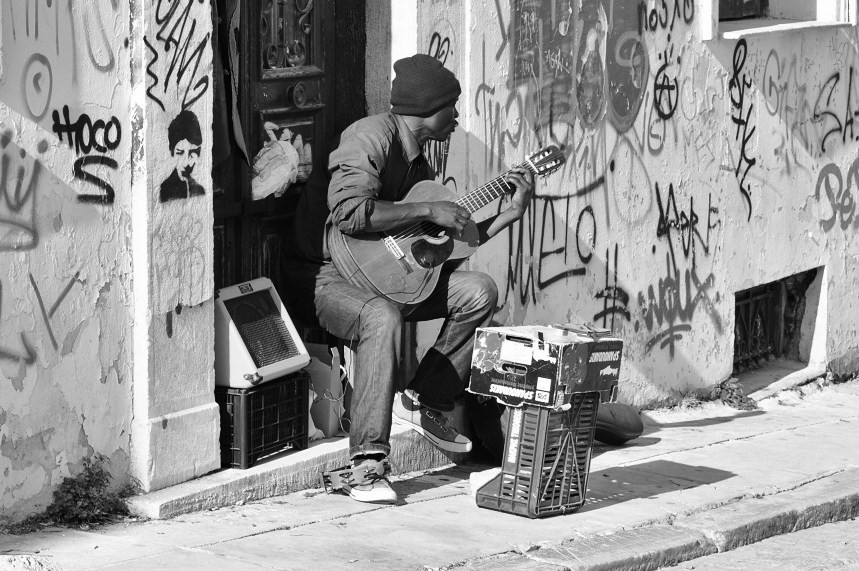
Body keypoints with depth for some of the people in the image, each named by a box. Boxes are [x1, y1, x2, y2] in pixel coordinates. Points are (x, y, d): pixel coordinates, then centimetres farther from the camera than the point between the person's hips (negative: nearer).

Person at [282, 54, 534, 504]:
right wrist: (428, 211, -27)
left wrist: (512, 211, 11)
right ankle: (367, 465, -37)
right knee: (382, 317, -39)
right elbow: (348, 211, -34)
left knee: (478, 291, 0)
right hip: (328, 277, -9)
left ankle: (424, 400, 6)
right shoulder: (372, 138, -16)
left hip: (387, 271, 9)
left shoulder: (418, 164, 14)